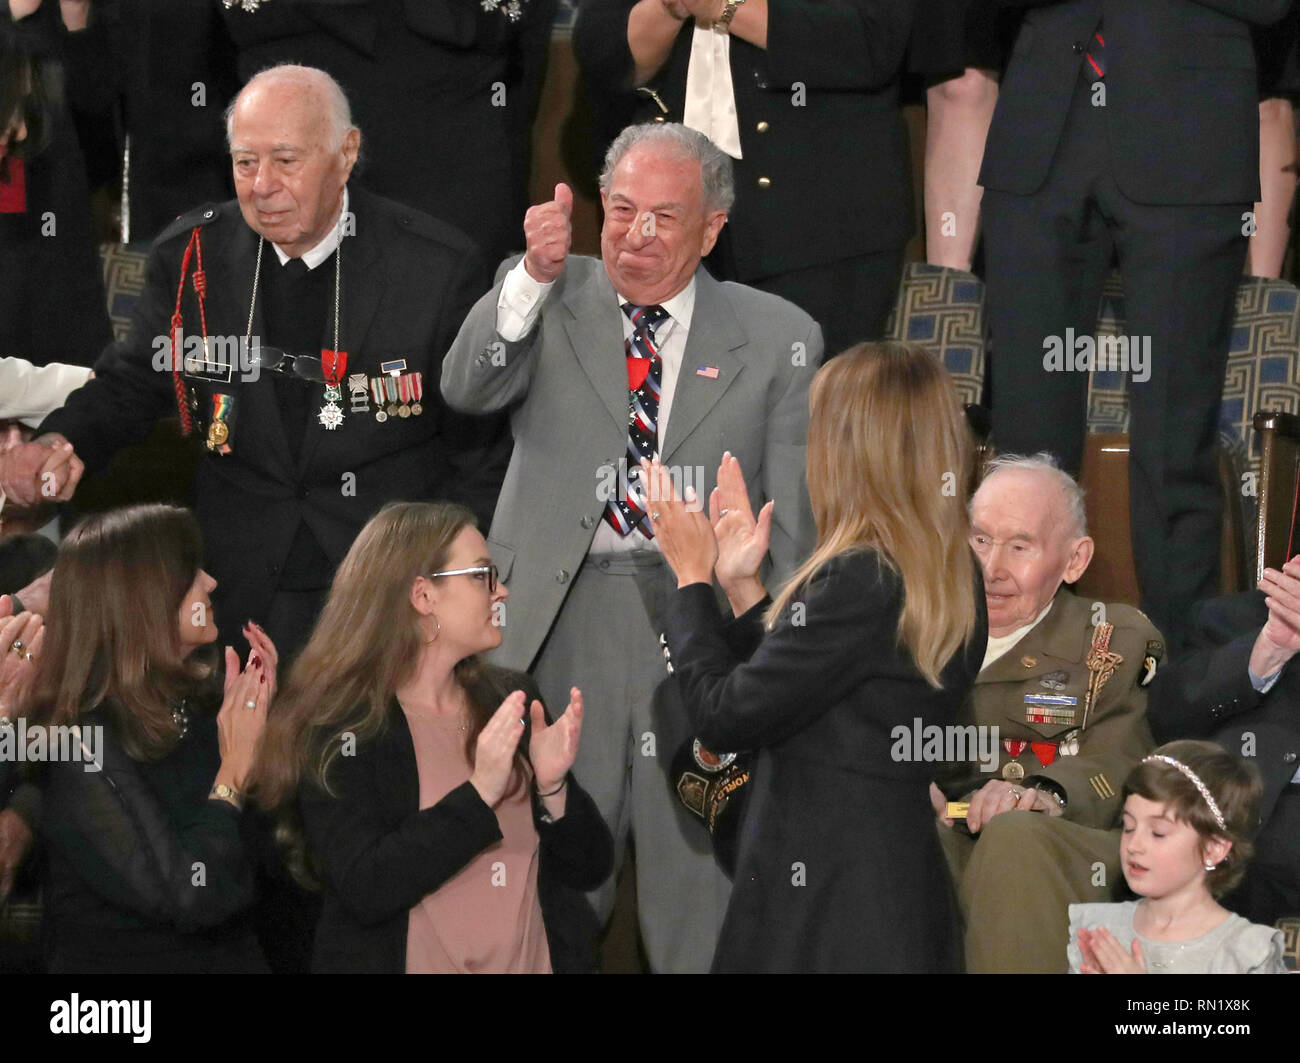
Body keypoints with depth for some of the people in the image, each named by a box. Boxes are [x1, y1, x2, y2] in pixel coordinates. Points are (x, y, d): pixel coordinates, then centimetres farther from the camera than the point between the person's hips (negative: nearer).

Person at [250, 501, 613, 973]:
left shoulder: (511, 699, 4)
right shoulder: (339, 726, -10)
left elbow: (590, 870, 3)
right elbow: (365, 890, -21)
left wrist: (553, 787, -15)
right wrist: (478, 794, -25)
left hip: (535, 961, 5)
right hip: (413, 961, -4)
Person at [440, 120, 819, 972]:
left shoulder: (777, 339, 8)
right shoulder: (549, 298, 9)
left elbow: (797, 518, 7)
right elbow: (467, 388, -9)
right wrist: (532, 279, -23)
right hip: (563, 625, 0)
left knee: (697, 872, 2)